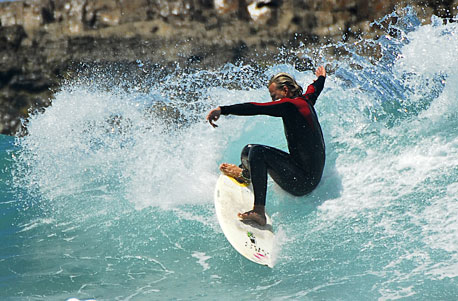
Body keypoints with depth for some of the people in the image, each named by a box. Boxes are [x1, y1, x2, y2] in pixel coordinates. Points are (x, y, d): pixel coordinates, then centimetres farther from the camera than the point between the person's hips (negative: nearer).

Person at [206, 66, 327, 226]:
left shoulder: (290, 105, -14)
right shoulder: (306, 100, 12)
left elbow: (256, 108, -26)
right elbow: (315, 88, 37)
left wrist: (222, 109, -33)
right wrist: (321, 78, 59)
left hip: (303, 181, -10)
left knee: (257, 152, -26)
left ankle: (259, 211, -34)